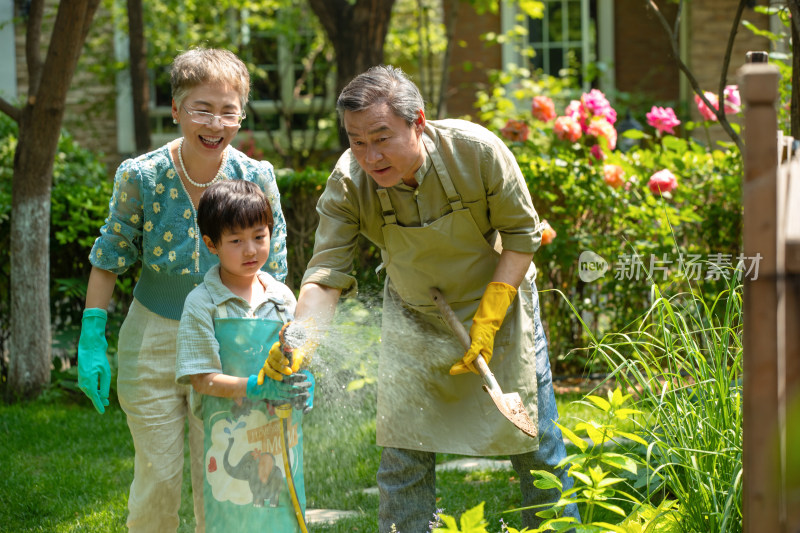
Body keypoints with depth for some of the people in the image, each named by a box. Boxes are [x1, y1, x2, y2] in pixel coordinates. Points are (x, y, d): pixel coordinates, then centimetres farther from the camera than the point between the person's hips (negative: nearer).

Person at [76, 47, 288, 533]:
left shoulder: (256, 179, -11)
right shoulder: (141, 176, -13)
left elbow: (272, 277, -4)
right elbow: (109, 260, -1)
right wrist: (92, 341, -4)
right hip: (152, 338, 0)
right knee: (158, 477, 5)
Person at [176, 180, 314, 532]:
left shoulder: (282, 297, 7)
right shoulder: (202, 304, -6)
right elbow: (201, 380, -10)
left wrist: (304, 385, -8)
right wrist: (256, 387, -22)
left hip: (282, 437, 4)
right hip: (232, 441, -4)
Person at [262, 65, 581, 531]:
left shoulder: (476, 151, -28)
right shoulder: (348, 184, -24)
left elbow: (522, 234, -16)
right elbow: (326, 274, -26)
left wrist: (488, 320, -22)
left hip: (498, 299, -1)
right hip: (414, 317, 1)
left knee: (536, 441, 5)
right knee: (403, 451, -2)